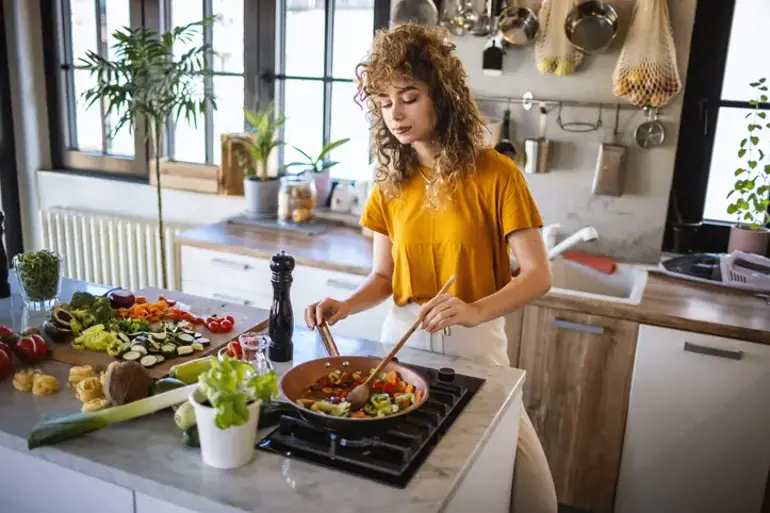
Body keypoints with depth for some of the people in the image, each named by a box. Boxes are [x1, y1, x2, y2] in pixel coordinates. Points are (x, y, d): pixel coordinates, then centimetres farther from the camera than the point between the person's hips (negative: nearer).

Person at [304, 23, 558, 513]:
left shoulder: (496, 174, -12)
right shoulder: (391, 182, 2)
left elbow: (538, 275, -16)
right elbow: (385, 276, 7)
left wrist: (475, 311, -34)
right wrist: (346, 306, -14)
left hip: (473, 343, -3)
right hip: (403, 337, 4)